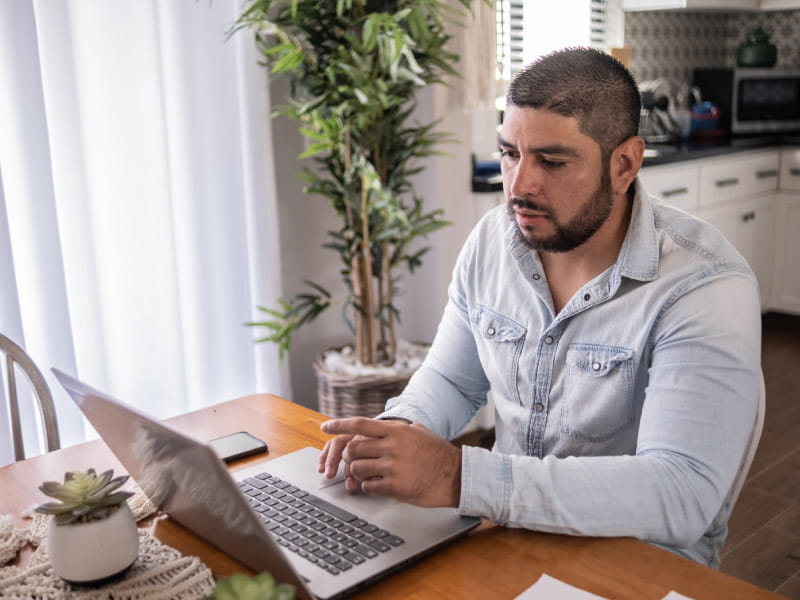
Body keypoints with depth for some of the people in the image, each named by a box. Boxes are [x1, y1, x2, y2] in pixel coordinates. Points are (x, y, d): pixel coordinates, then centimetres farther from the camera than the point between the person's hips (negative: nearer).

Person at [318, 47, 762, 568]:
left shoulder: (705, 287, -21)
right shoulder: (492, 239, -2)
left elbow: (681, 496, -30)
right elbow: (451, 379, 10)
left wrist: (458, 477, -38)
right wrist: (399, 429, -14)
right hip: (507, 527, 5)